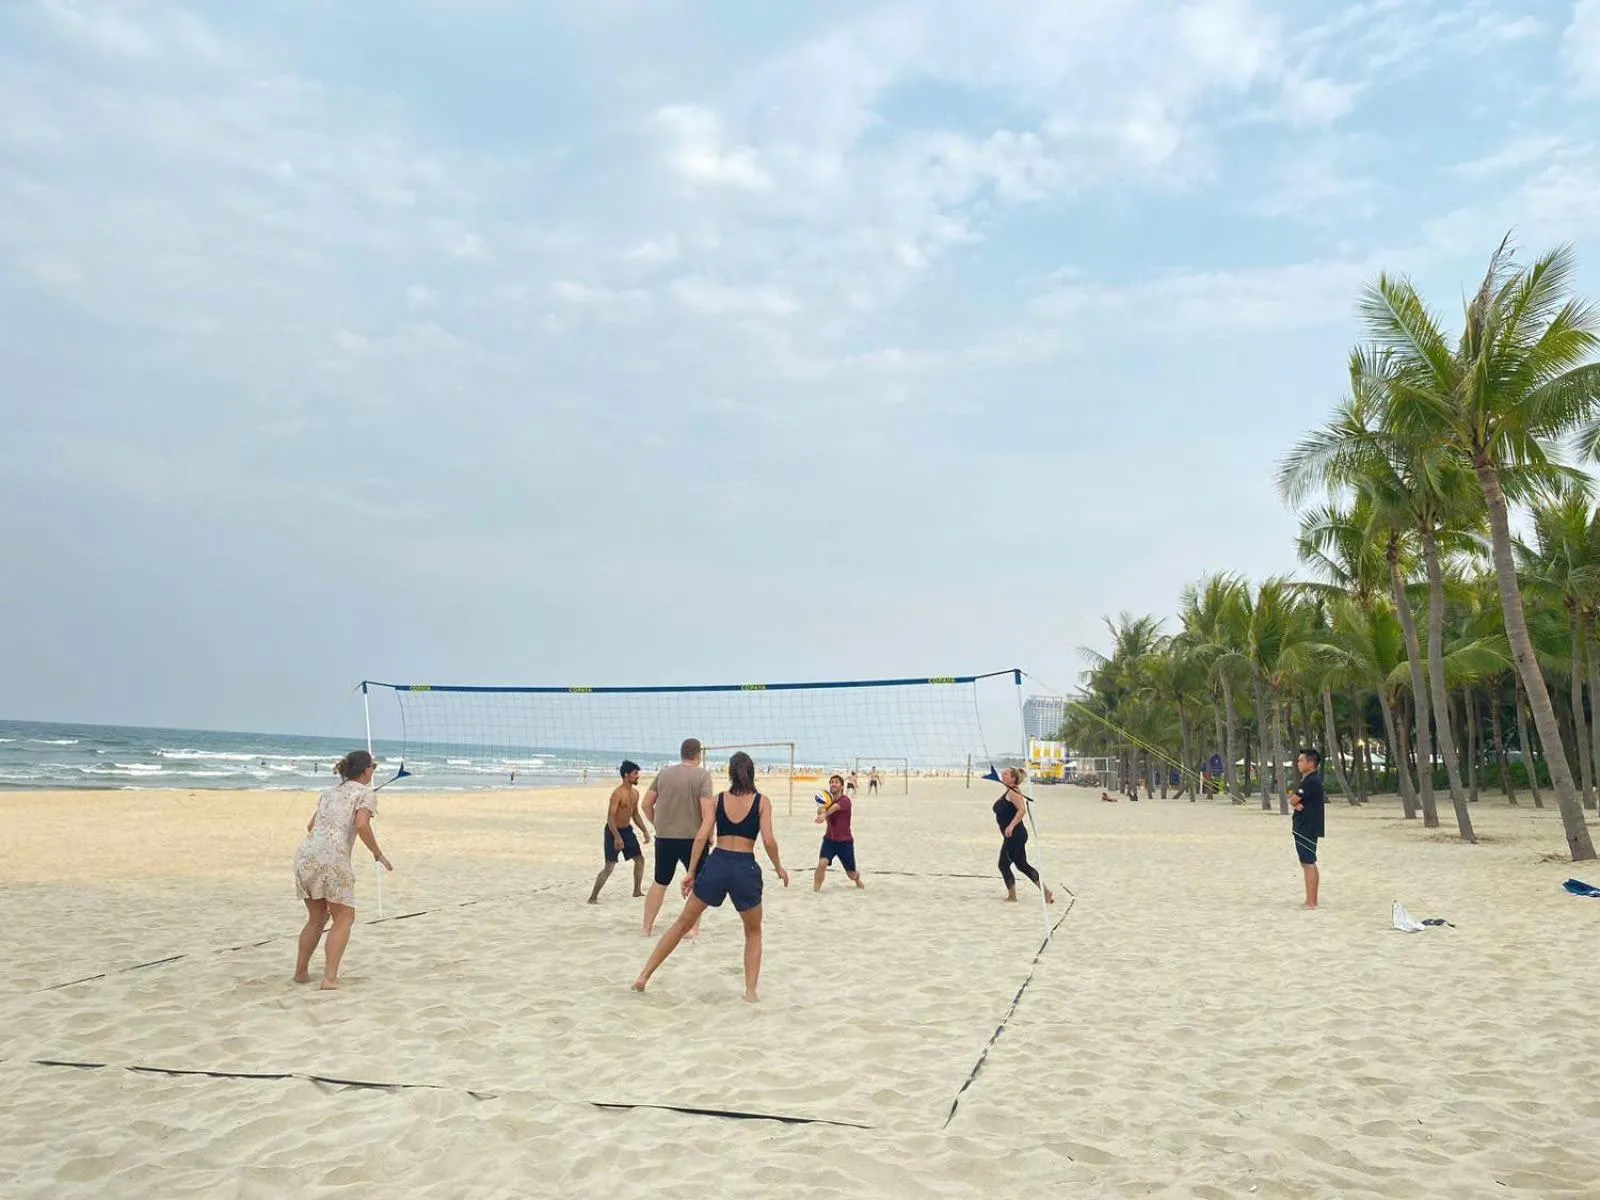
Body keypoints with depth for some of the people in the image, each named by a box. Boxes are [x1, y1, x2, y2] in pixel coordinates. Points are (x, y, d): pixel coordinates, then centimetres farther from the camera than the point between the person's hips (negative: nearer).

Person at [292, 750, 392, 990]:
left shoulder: (331, 791, 24)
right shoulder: (366, 793, 4)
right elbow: (361, 825, -12)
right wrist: (378, 855, -2)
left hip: (305, 854, 7)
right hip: (332, 858, -7)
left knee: (317, 918, 22)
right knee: (344, 919, 5)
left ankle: (301, 972, 25)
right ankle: (330, 977, -4)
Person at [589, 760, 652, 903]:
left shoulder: (635, 793, 5)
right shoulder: (618, 793, -22)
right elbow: (610, 817, -25)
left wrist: (645, 831, 11)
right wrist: (617, 837, -31)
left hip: (627, 830, 8)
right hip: (613, 831, -8)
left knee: (640, 859, 13)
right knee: (609, 866, -9)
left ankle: (637, 891, 27)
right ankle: (593, 897, -1)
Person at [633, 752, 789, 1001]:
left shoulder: (716, 800, 6)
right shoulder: (762, 802, 1)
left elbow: (702, 836, -2)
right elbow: (768, 840, -8)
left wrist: (691, 873, 2)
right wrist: (779, 868, 7)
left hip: (716, 865, 2)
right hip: (746, 869, -1)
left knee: (683, 923, 18)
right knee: (753, 932, 22)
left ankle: (644, 975, 18)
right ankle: (750, 990, 11)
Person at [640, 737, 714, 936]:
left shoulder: (664, 773, 6)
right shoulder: (702, 775, -8)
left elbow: (646, 804, 8)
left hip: (664, 838, 4)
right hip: (692, 838, -4)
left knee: (660, 882, 17)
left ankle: (647, 927, 22)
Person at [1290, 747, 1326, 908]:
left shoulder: (1311, 781, -18)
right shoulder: (1308, 780, 15)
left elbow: (1292, 801, -19)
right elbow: (1294, 801, 11)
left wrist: (1294, 800, 2)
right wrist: (1296, 804, -10)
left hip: (1307, 828, -11)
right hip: (1305, 827, 11)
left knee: (1308, 863, -8)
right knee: (1309, 863, 16)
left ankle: (1310, 902, -7)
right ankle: (1312, 900, 23)